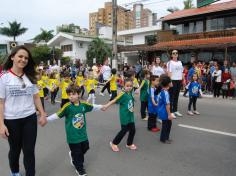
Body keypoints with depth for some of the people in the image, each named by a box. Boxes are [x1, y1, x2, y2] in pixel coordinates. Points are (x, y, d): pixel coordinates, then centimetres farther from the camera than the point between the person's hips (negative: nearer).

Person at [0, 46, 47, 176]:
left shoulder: (30, 77, 4)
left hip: (30, 118, 3)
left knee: (29, 151, 7)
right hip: (12, 120, -2)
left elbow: (36, 97, 8)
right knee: (15, 150, 18)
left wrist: (43, 114, 5)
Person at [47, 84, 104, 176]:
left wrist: (101, 106, 24)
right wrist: (46, 119, -31)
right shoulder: (67, 106, -19)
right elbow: (57, 115, -21)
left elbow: (92, 107, 13)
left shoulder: (83, 104, -4)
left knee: (85, 148, 23)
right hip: (72, 136, -5)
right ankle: (79, 168, 33)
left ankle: (73, 155, 52)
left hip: (83, 134, 5)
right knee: (77, 153, 8)